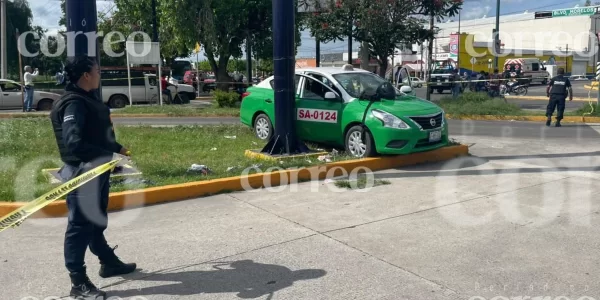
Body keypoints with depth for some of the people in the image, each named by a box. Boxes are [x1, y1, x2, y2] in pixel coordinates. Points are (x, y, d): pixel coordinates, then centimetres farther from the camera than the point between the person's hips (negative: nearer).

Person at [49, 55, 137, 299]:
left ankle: (109, 262, 38)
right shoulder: (73, 103, -21)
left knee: (97, 222, 22)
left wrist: (117, 148, 25)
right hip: (81, 173, -10)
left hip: (96, 172, 10)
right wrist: (108, 156, -35)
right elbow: (74, 142, -32)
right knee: (80, 225, -1)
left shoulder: (88, 99, 11)